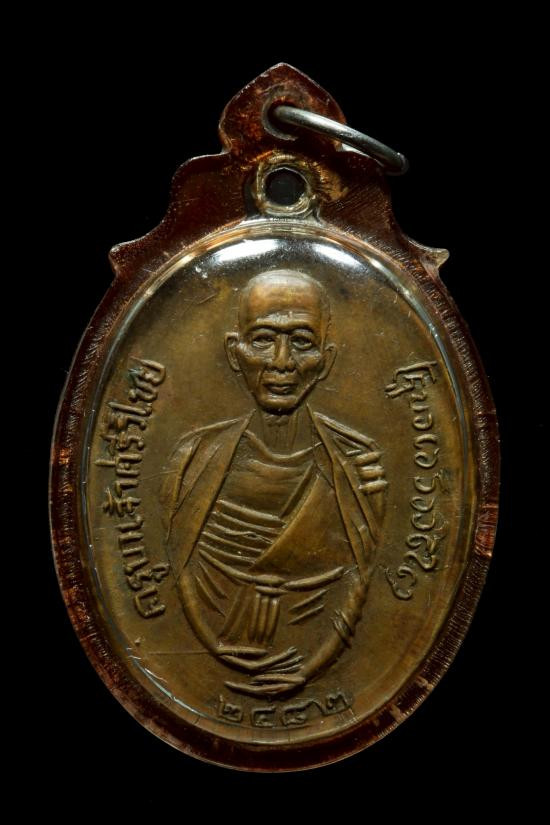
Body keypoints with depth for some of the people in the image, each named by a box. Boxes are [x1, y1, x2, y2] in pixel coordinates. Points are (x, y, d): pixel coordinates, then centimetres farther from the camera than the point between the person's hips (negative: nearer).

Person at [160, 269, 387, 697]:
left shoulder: (355, 461, -7)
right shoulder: (198, 456, -5)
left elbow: (359, 582, -6)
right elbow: (186, 580, -4)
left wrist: (306, 671, -14)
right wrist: (229, 657, -14)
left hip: (320, 673, 0)